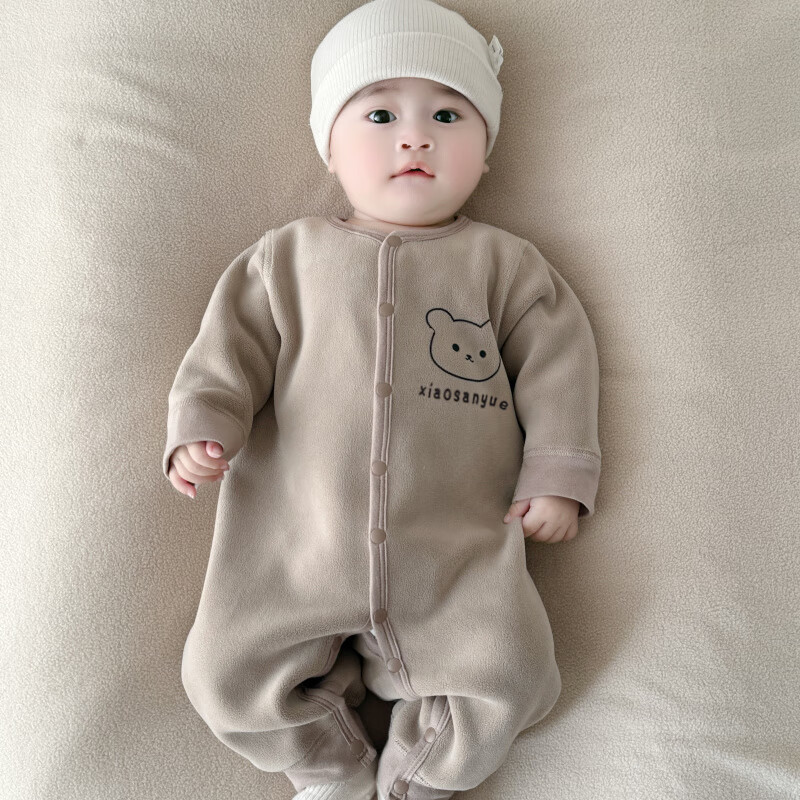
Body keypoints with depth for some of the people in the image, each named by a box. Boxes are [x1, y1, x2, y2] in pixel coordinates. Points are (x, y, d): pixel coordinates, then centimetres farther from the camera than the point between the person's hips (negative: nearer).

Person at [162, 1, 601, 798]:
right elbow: (231, 343, 6)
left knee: (510, 676, -12)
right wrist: (201, 428, -9)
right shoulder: (289, 255, 9)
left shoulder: (504, 261, 6)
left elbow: (556, 361, 5)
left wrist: (558, 473, -3)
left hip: (454, 552, 0)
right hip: (298, 547, 1)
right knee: (225, 673, -2)